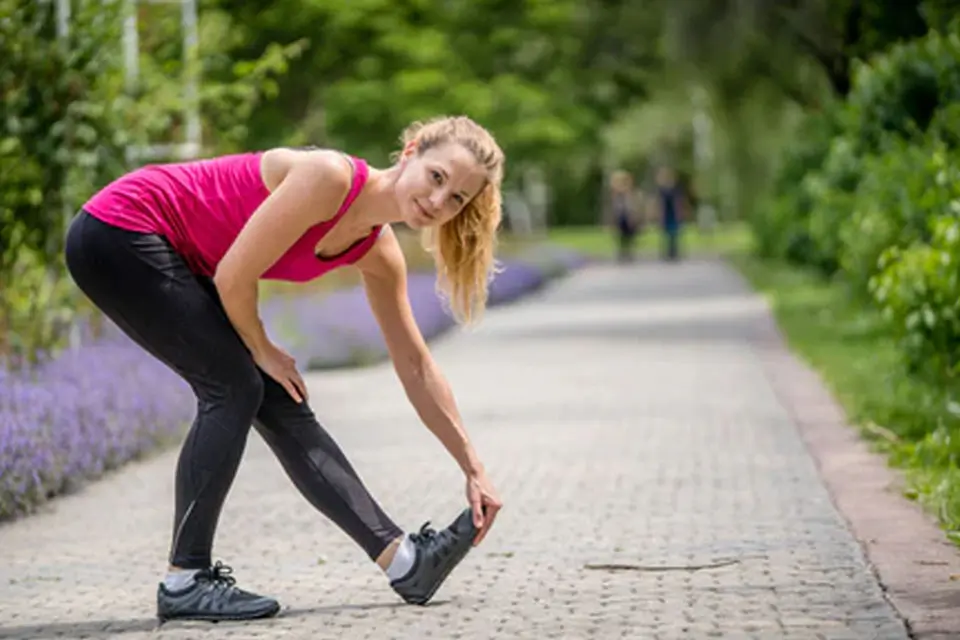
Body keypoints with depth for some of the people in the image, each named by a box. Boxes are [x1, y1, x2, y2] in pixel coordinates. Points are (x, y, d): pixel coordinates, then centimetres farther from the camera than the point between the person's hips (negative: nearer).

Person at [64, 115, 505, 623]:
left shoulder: (379, 252, 0)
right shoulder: (329, 178, -25)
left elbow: (415, 369, 8)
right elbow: (234, 277, -23)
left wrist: (473, 469, 8)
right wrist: (262, 351, -6)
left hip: (182, 260, 8)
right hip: (117, 233, -8)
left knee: (279, 402, 4)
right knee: (235, 386, -15)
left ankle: (405, 561, 4)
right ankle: (184, 581, -9)